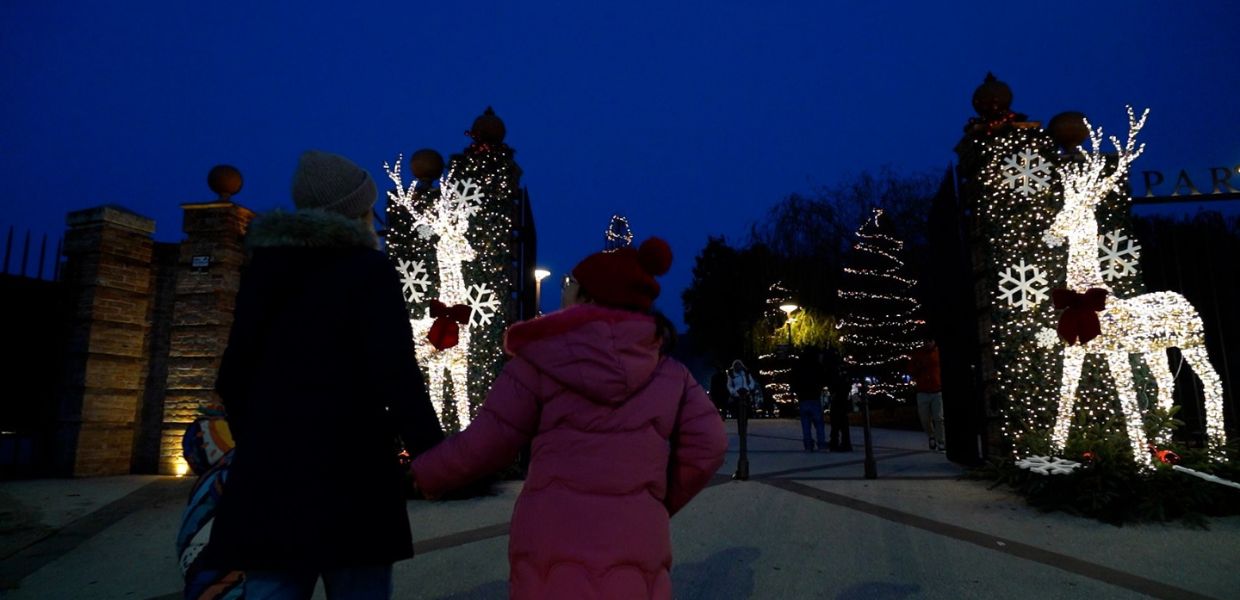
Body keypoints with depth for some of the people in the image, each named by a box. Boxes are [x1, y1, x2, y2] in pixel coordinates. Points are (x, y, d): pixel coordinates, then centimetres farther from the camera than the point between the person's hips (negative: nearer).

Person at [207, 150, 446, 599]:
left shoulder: (266, 270, 13)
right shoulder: (367, 270, -6)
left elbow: (233, 378, 16)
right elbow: (397, 376, -15)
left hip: (267, 477, 6)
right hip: (348, 477, -6)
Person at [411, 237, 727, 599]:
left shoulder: (542, 357, -2)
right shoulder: (667, 372, 6)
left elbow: (484, 445, 1)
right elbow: (707, 446, 1)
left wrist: (425, 476, 19)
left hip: (551, 547, -2)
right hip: (635, 550, 2)